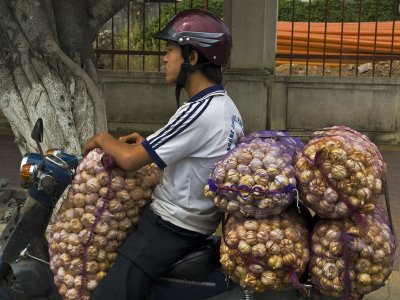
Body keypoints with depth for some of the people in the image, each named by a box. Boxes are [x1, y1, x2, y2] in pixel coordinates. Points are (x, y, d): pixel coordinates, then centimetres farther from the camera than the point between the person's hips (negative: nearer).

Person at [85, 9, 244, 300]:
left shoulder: (199, 112, -24)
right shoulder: (226, 106, 7)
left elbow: (131, 160, -22)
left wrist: (103, 139, -2)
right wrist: (145, 143, 7)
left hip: (172, 227, -10)